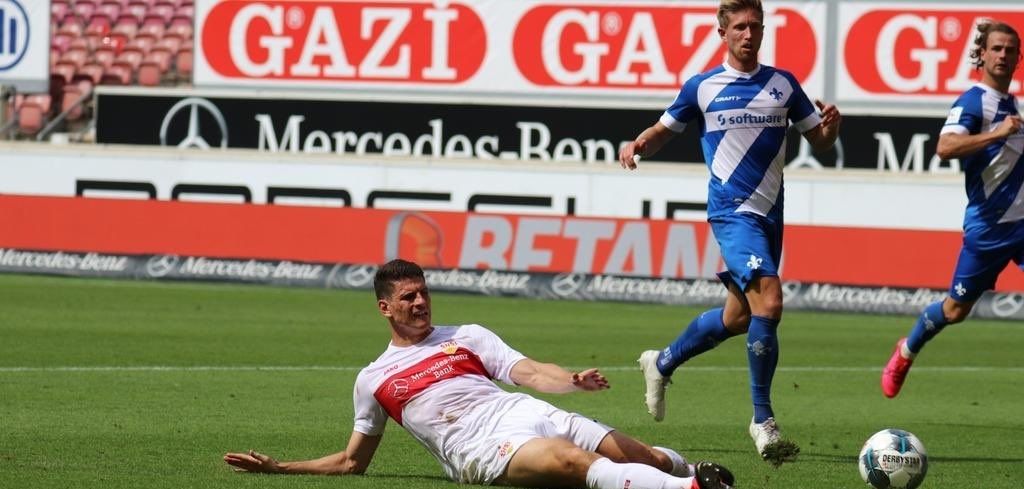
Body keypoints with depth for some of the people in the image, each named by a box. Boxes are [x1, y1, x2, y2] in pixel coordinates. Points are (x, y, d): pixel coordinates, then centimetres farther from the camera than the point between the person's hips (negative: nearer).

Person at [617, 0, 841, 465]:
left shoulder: (783, 84, 9)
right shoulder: (702, 88, 1)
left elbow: (818, 141, 12)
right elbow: (663, 130, 13)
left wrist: (831, 124, -11)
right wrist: (636, 145, -9)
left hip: (769, 215, 5)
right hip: (733, 212, -5)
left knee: (738, 317, 14)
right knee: (768, 303, -22)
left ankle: (662, 364, 40)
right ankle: (763, 421, -13)